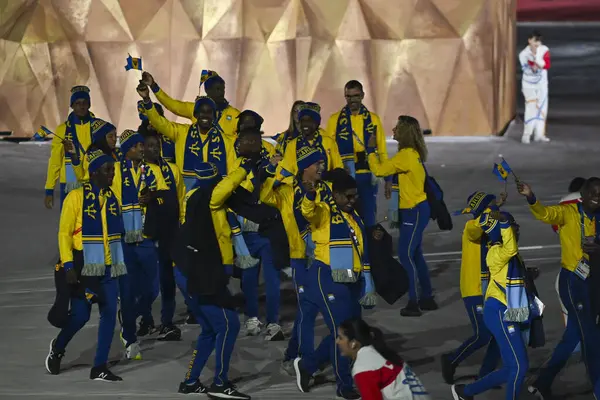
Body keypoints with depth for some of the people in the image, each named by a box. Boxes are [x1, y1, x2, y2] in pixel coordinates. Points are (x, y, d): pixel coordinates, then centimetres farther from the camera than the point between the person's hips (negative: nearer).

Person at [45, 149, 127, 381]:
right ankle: (57, 348, 24)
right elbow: (64, 233, -10)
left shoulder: (112, 198, 8)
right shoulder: (76, 197, -10)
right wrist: (68, 266, -17)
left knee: (109, 315, 0)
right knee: (80, 315, -5)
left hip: (108, 268, 6)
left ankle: (100, 368, 8)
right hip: (84, 268, -5)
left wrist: (119, 264, 15)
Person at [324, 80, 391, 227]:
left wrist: (388, 179, 7)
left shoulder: (373, 119, 7)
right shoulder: (335, 120, 3)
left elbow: (382, 151, 9)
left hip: (368, 177, 1)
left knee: (368, 220, 3)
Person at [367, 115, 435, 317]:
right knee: (415, 255, 16)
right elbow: (387, 166, 10)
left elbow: (379, 170, -18)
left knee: (406, 254, -8)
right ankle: (427, 298, 23)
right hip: (414, 209, 10)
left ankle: (413, 303, -8)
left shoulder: (406, 155, -20)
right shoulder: (413, 153, 10)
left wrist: (371, 150, -4)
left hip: (415, 211, -10)